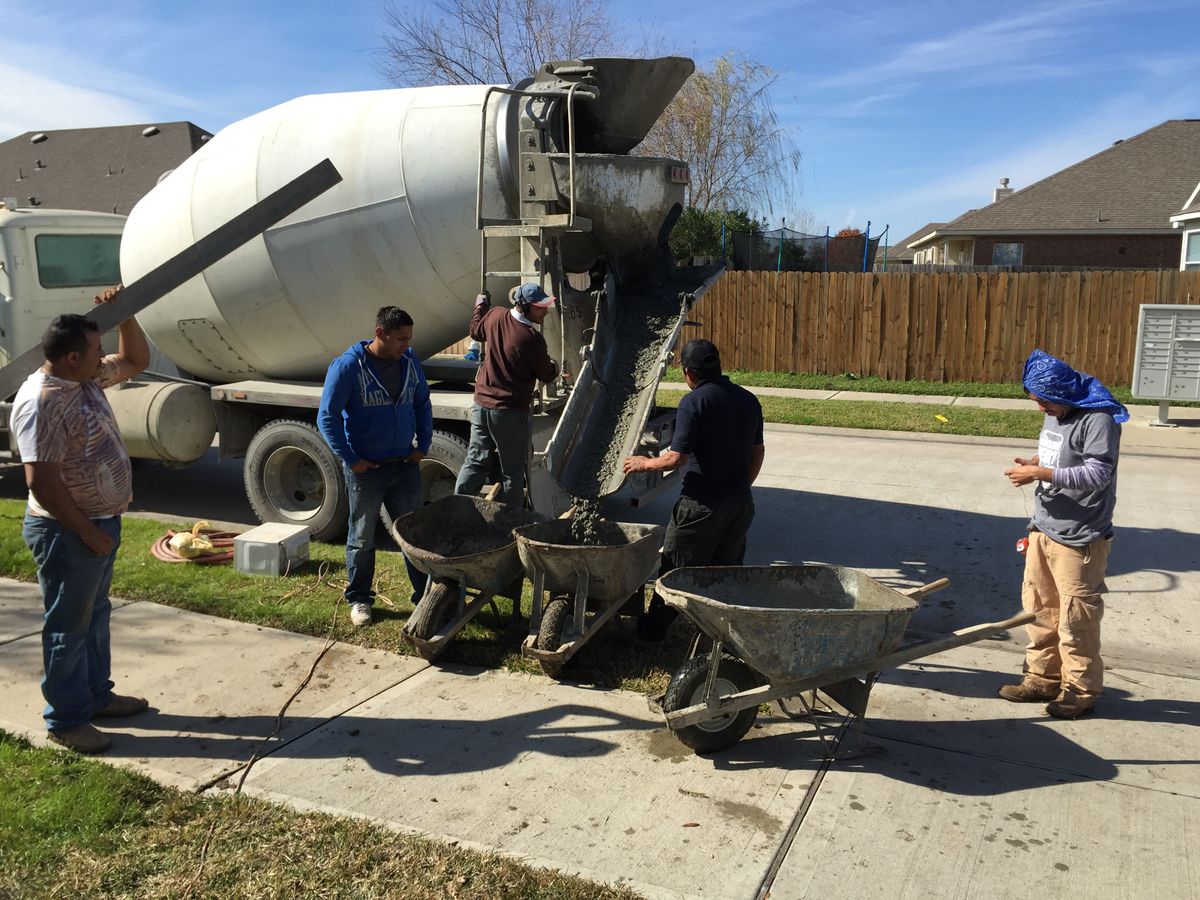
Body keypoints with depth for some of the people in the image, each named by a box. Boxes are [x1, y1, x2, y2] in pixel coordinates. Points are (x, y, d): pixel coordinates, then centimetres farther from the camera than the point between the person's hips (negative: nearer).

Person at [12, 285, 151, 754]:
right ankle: (65, 720, 17)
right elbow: (42, 483, -26)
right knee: (68, 626, 4)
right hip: (68, 533, -9)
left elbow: (136, 360, 18)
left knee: (95, 614, 21)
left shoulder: (87, 378, 3)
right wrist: (88, 533, -21)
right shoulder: (40, 402, -24)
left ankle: (97, 695, 36)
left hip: (101, 522, 10)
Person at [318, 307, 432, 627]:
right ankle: (358, 598, 25)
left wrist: (423, 445, 7)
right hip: (365, 469, -4)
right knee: (362, 537, 9)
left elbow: (422, 405, 15)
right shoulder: (348, 366, -14)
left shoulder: (410, 360, 2)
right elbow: (327, 417, -11)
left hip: (405, 465, 4)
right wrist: (350, 460, -13)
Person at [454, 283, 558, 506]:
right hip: (511, 412, -7)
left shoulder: (495, 316, -1)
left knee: (475, 462, 15)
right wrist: (555, 367, 19)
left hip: (481, 404, 7)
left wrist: (480, 305, 41)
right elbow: (546, 376, -5)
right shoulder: (533, 339, -19)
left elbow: (476, 330, 22)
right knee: (513, 470, 5)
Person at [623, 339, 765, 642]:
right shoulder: (749, 400, 7)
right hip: (741, 501, 6)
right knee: (728, 567, 16)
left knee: (675, 567, 8)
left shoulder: (694, 402, -15)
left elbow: (676, 457, -19)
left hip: (702, 503, -6)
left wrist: (644, 463, -2)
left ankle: (654, 627, 20)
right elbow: (758, 452, 15)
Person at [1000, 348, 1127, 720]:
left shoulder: (1099, 419, -17)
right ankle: (1043, 678, 27)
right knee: (1039, 605, 15)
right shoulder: (1055, 415, 9)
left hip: (1079, 539, -9)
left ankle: (1081, 689, 16)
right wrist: (1034, 463, 1)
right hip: (1044, 529, 9)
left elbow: (1098, 474, -22)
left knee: (1076, 615, 1)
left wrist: (1042, 474, -23)